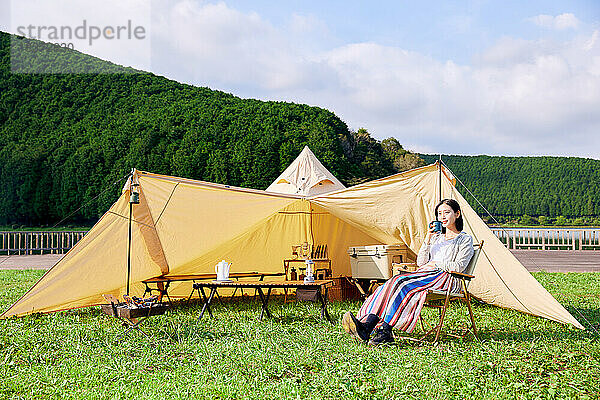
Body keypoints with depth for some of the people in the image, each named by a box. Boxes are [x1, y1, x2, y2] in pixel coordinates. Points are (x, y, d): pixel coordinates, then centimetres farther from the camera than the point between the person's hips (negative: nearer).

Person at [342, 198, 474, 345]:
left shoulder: (465, 240, 8)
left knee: (403, 285, -32)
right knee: (391, 284, -24)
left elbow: (458, 267, -6)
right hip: (425, 274, 6)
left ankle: (385, 330, -41)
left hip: (445, 278, -6)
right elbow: (421, 263, 15)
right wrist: (428, 238, 6)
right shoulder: (436, 237, 26)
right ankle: (366, 324, -41)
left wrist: (435, 264, -3)